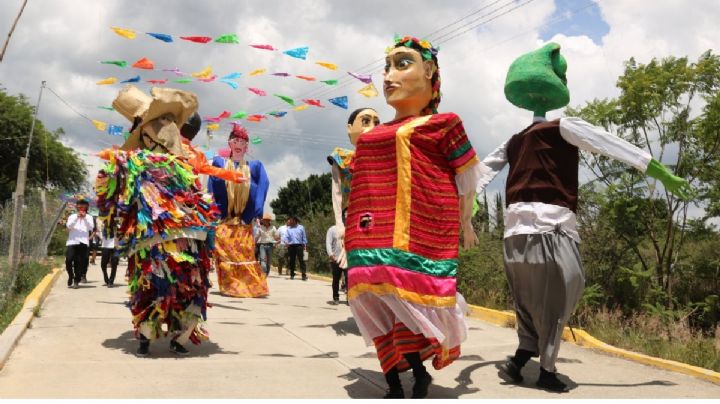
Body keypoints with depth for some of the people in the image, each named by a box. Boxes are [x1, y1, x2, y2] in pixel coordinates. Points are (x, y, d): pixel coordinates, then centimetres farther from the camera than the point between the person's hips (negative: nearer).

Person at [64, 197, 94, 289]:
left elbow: (91, 228, -4)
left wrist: (85, 218, -13)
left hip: (83, 243, -1)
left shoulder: (89, 217, 13)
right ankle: (71, 278, 15)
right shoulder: (72, 216, 14)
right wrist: (76, 217, -15)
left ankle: (76, 281, 3)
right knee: (69, 260, -5)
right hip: (72, 242, 1)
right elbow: (69, 226, -5)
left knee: (80, 263, -3)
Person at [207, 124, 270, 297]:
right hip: (223, 221, 0)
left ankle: (251, 287, 1)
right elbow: (211, 191, 4)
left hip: (245, 222, 0)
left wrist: (250, 216, -8)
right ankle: (228, 287, -1)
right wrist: (217, 214, -6)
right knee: (225, 253, -5)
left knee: (245, 255, -2)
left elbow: (262, 189, 2)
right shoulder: (219, 163, 10)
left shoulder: (255, 166, 12)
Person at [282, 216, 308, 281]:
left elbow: (304, 237, 10)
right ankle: (292, 274, 16)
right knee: (291, 261, 6)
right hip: (291, 246, 2)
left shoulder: (301, 227, 9)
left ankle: (304, 275, -11)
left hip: (299, 245, -2)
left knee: (301, 260, -8)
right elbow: (286, 236, 6)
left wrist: (305, 245, 4)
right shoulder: (288, 228, 12)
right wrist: (286, 242, -15)